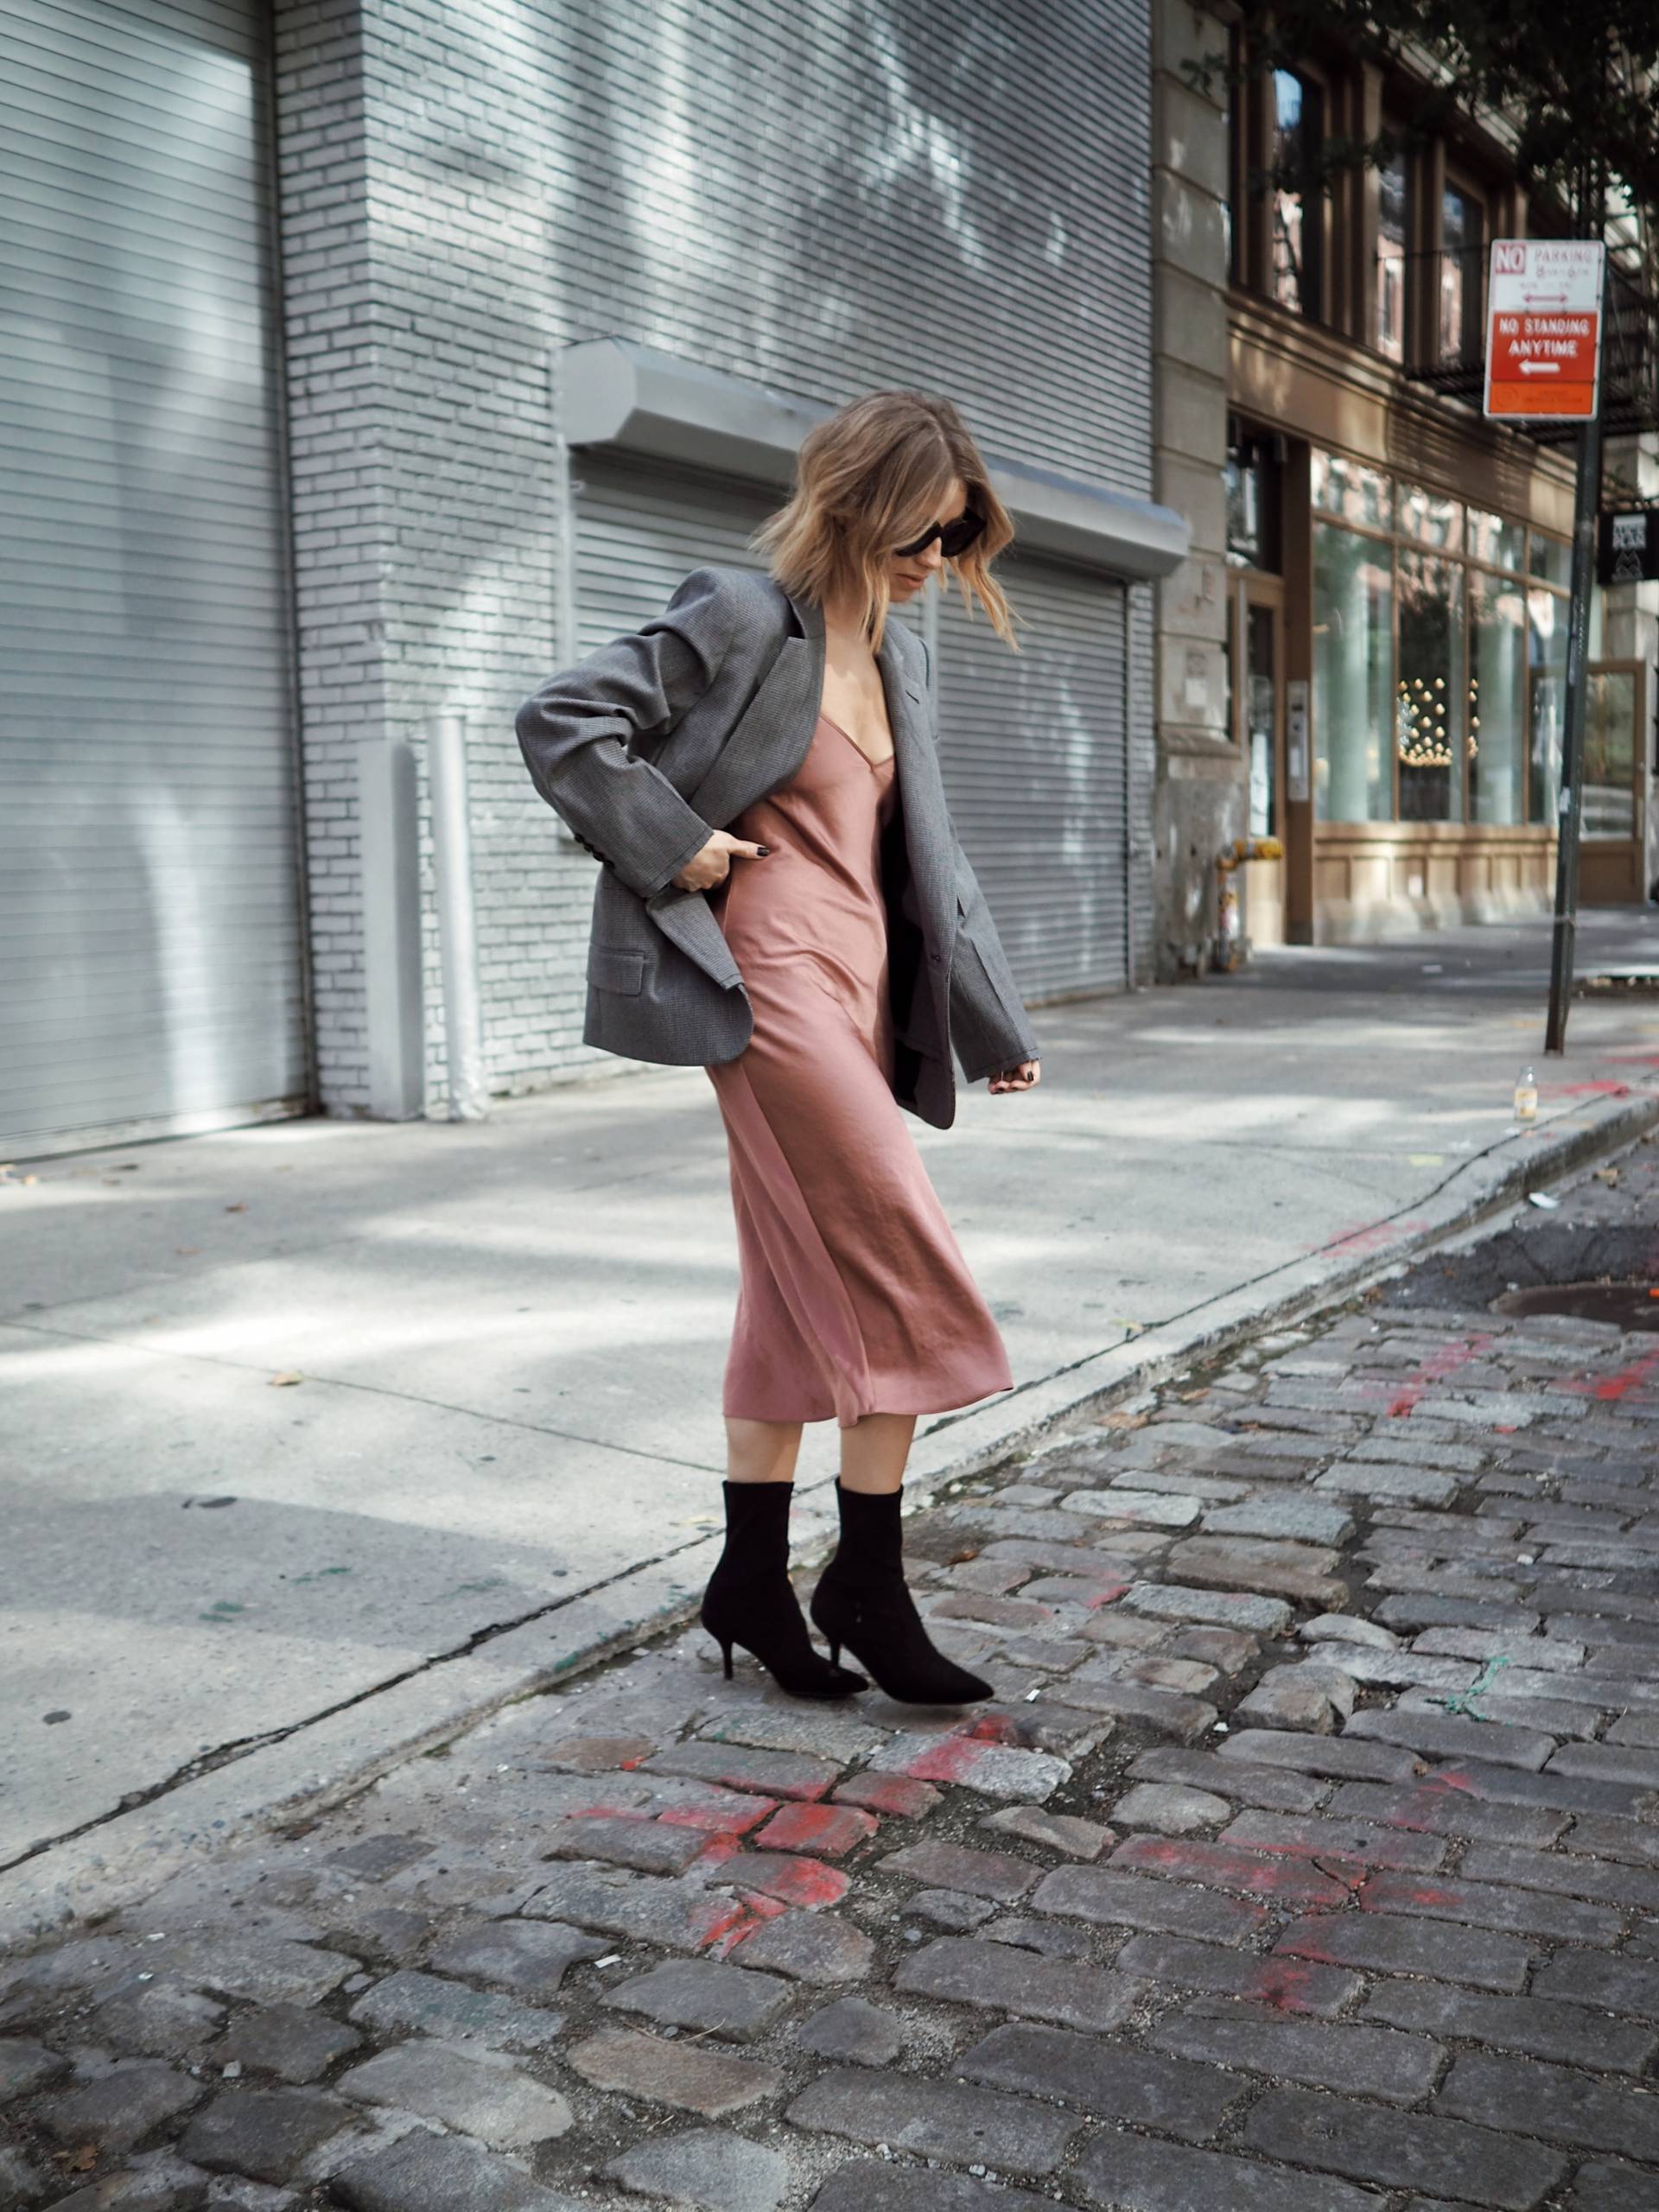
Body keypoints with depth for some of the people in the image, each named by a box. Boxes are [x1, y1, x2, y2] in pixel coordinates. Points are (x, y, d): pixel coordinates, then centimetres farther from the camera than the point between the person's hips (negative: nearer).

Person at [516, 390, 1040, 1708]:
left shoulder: (897, 654, 18)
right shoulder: (745, 622, -7)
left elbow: (928, 854, 21)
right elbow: (562, 721, -11)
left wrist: (995, 1022, 20)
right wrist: (676, 843, -13)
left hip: (862, 990, 8)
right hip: (772, 985, -8)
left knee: (803, 1291, 9)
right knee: (901, 1269, -10)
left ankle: (755, 1583, 18)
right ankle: (869, 1584, 3)